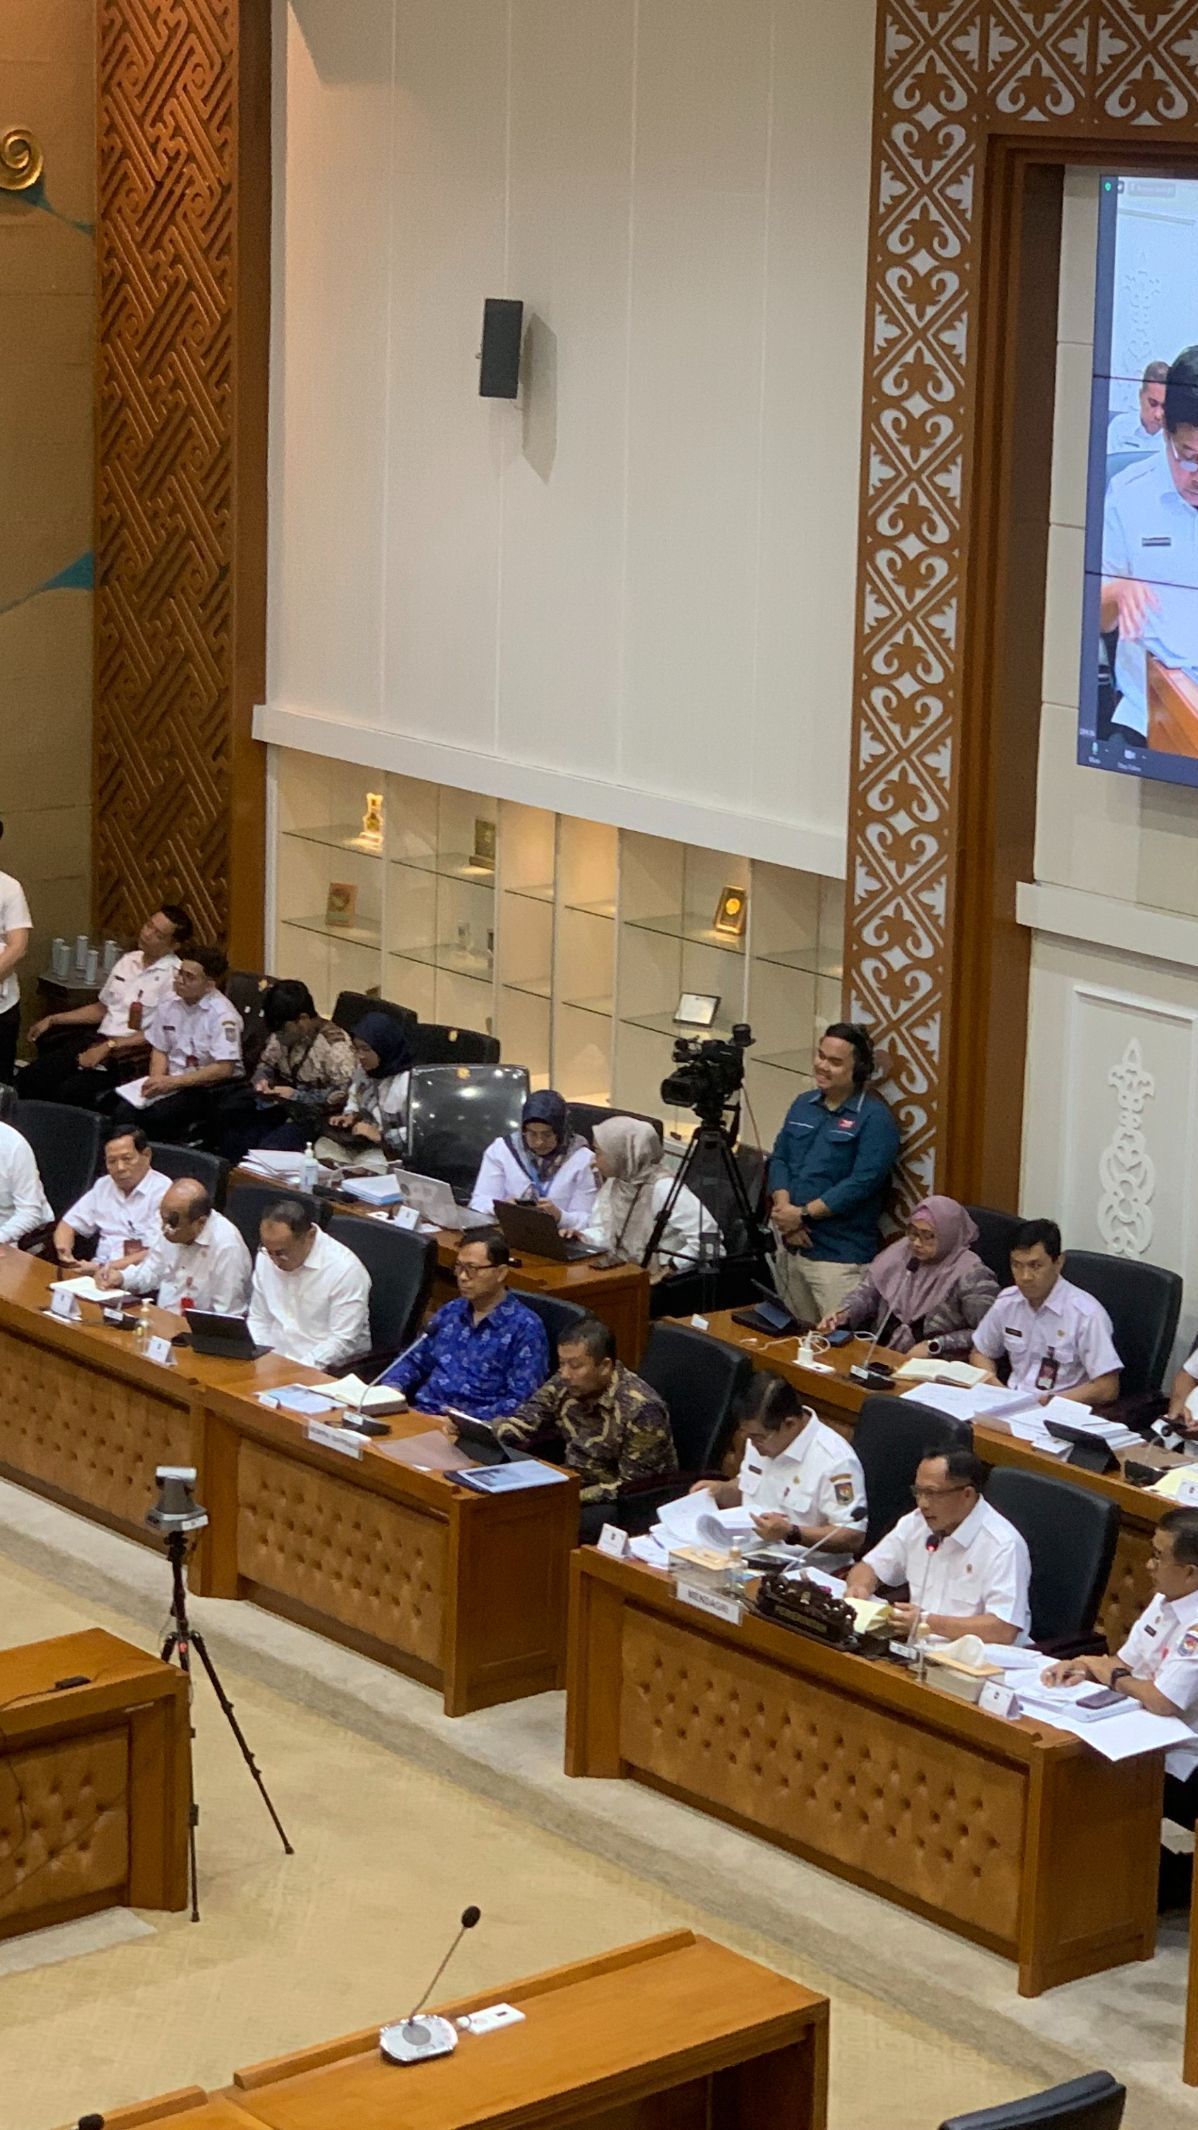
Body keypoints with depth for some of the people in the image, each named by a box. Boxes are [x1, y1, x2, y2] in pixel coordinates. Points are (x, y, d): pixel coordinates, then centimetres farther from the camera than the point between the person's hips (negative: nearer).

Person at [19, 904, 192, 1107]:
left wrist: (109, 1046, -18)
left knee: (71, 1090, -31)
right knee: (28, 1077, -8)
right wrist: (53, 1020, 20)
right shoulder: (127, 961, 14)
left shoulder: (175, 977, -9)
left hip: (131, 1054, -7)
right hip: (98, 1040, 7)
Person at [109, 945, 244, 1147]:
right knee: (123, 1111, -20)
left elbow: (224, 1069, -19)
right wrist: (156, 1080, -6)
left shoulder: (222, 1015, -13)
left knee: (160, 1114, -31)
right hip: (171, 1081, 5)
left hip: (208, 1087, -5)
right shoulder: (168, 1004, 6)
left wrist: (173, 1082, -18)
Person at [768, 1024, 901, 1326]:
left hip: (839, 1256, -7)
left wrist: (803, 1214, -16)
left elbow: (862, 1182, -18)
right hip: (791, 1247, 7)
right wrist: (784, 1212, -9)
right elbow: (778, 1159, 9)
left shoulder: (874, 1118, -11)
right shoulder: (803, 1105, 12)